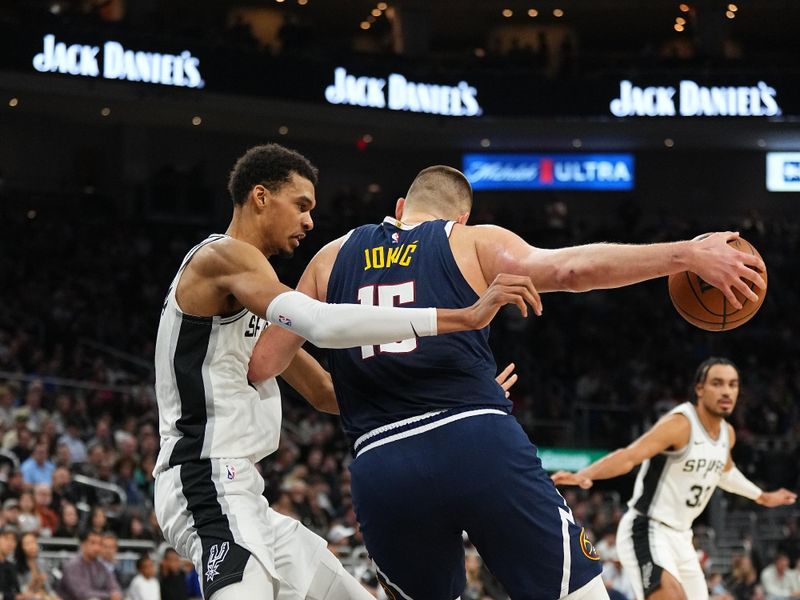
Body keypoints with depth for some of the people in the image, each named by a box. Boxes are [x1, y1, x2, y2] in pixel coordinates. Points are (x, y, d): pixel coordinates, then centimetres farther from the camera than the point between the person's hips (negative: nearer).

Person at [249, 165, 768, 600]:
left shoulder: (332, 258, 21)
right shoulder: (472, 243, 13)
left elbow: (261, 365, 20)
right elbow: (572, 269, -4)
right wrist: (687, 254, -4)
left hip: (380, 466, 3)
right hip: (479, 443, -3)